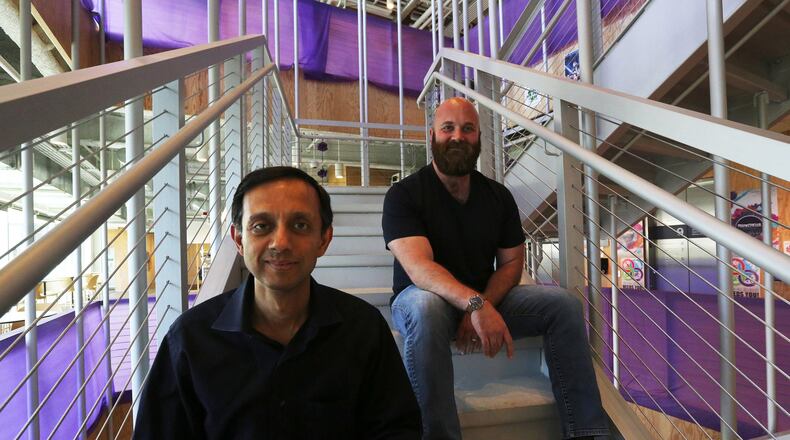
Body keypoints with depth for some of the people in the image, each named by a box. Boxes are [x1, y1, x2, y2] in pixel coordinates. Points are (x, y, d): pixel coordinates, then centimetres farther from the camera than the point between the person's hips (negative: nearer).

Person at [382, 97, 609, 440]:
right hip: (422, 297, -4)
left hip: (485, 300, 5)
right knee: (426, 309, -39)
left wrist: (483, 307, -16)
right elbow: (419, 268, -24)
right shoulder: (404, 194, -11)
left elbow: (511, 263, 3)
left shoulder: (499, 196, 5)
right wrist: (476, 305, -40)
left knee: (563, 304, -12)